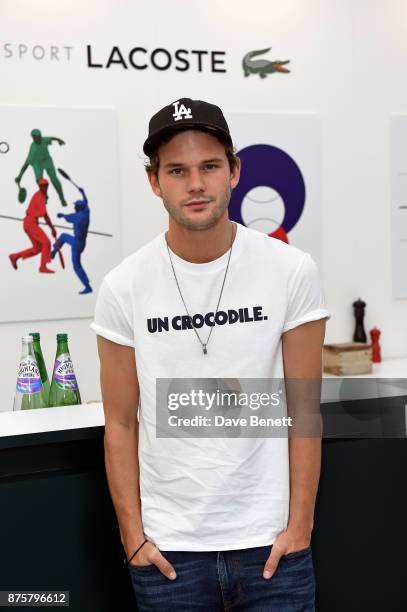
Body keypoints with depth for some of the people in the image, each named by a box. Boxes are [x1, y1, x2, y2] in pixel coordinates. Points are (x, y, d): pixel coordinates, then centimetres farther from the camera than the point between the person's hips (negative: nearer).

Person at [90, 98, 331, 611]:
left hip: (271, 545, 0)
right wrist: (133, 535, -1)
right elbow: (120, 424, 1)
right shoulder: (123, 289, -5)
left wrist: (299, 526, -4)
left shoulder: (291, 271, -6)